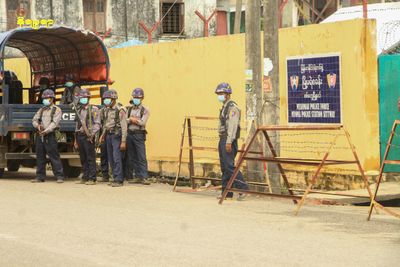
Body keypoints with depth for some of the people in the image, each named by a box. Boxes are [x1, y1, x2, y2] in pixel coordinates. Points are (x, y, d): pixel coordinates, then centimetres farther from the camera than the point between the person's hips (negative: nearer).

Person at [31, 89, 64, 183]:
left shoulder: (56, 110, 1)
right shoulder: (41, 110, 20)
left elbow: (55, 123, -10)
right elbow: (34, 120, 13)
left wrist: (46, 131, -21)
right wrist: (38, 125, -9)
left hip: (50, 136, -6)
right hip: (40, 135, 6)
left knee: (54, 156, -8)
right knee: (40, 156, 7)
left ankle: (59, 176, -7)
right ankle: (40, 176, 13)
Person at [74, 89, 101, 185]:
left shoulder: (94, 109, -1)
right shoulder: (79, 111, 20)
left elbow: (97, 124, -7)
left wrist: (92, 134, -18)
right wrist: (76, 140, 18)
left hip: (88, 137, -7)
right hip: (80, 136, 7)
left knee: (91, 158, -7)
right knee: (83, 159, 9)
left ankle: (92, 178, -6)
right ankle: (85, 177, 15)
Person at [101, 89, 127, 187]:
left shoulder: (120, 110, -10)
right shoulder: (107, 110, 14)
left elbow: (124, 126, -13)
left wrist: (123, 141, -17)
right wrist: (103, 135, 16)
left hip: (116, 136, -8)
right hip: (108, 135, 8)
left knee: (116, 158, -13)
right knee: (110, 159, 8)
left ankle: (119, 180, -12)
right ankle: (116, 178, 14)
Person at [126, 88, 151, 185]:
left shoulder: (145, 110, 2)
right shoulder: (129, 109, 15)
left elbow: (142, 122, -11)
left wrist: (132, 119, -3)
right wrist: (132, 120, -10)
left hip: (139, 134, -5)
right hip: (129, 134, 5)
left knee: (141, 157, -10)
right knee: (132, 157, 5)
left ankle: (144, 177, -12)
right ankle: (137, 177, 10)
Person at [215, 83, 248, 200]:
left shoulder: (232, 107, -12)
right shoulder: (224, 107, 20)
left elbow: (233, 125, -20)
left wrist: (229, 142, -25)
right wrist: (222, 141, 19)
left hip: (229, 139, -10)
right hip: (222, 139, 10)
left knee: (229, 166, -15)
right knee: (224, 167, 9)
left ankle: (243, 188, -14)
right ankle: (226, 192, 11)